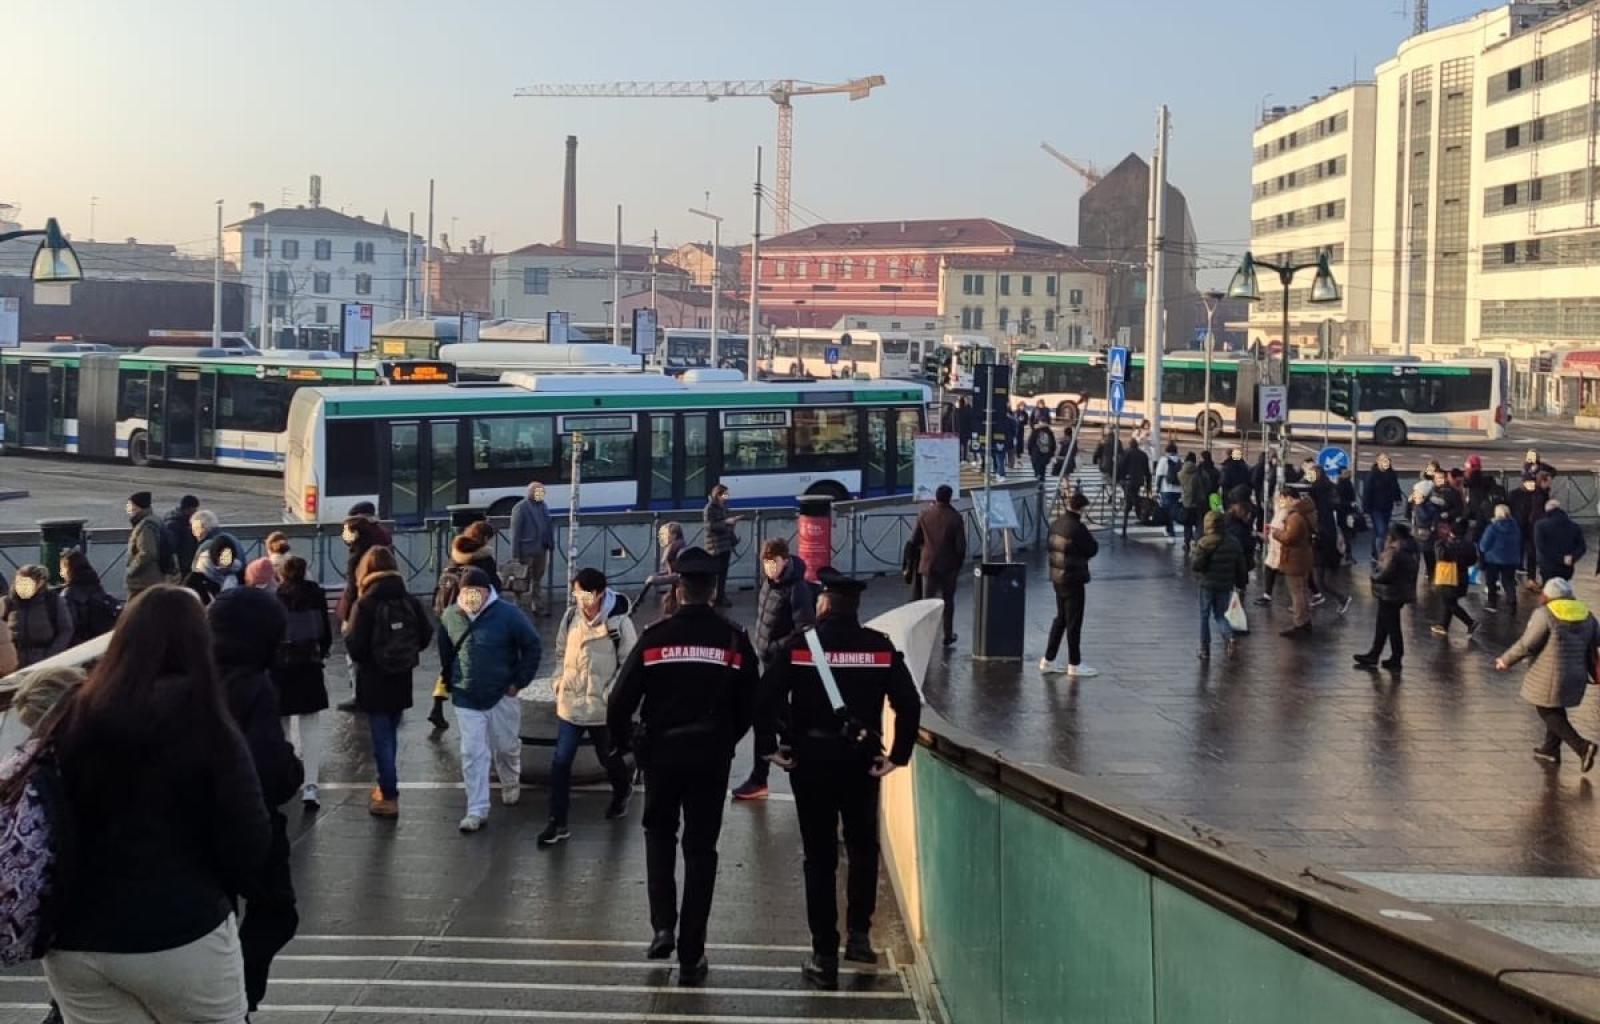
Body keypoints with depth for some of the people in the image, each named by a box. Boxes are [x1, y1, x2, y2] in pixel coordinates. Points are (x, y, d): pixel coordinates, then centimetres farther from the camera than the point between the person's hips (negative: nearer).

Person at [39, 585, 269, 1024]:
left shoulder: (68, 719, -2)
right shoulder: (205, 723, -11)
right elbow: (247, 840, -11)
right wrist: (219, 894, 7)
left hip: (70, 939, 4)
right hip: (179, 934, -4)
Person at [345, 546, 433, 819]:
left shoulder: (364, 605, -16)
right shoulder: (410, 602, -4)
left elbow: (355, 645, -19)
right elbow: (426, 636, -2)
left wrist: (362, 658, 3)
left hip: (374, 681, -4)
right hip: (401, 681, 5)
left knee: (382, 738, 2)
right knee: (391, 735, 20)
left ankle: (390, 797, 3)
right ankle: (387, 786, 32)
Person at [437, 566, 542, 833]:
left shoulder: (508, 615, -14)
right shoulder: (450, 617, -3)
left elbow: (532, 647, -6)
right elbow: (445, 652, 14)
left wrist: (519, 681, -8)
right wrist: (450, 681, 11)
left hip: (502, 695, -2)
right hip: (466, 699, 2)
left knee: (506, 746, 15)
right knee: (472, 754, -1)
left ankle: (511, 786, 45)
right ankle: (477, 811, 4)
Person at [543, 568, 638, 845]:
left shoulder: (619, 622, -17)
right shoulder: (571, 616, -2)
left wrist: (613, 694, -17)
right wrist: (560, 681, 4)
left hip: (604, 707, -3)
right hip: (570, 704, 3)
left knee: (609, 758, 18)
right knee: (560, 762, -1)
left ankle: (622, 791, 50)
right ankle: (557, 822, 8)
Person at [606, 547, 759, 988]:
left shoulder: (654, 637, -8)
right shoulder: (734, 640, -6)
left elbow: (621, 700, -8)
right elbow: (748, 705, -2)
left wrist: (624, 741, 10)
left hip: (661, 752, 0)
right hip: (711, 756, 0)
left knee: (659, 834, 23)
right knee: (700, 850, 8)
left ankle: (663, 925, 9)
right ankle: (690, 956, 8)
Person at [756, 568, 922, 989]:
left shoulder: (798, 646, -8)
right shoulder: (881, 647, -3)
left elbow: (767, 697, -15)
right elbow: (909, 704, -7)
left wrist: (769, 746, -4)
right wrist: (898, 754, 1)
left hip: (810, 760, -1)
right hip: (862, 760, 1)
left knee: (820, 857, 6)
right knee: (863, 848, 22)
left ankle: (825, 957, 9)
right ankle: (858, 934, 18)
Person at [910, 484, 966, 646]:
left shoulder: (924, 513, -5)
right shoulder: (955, 517, -13)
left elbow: (914, 540, 2)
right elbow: (960, 545, -11)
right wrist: (960, 563, 5)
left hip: (929, 564, 1)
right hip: (949, 565, -1)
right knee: (948, 600, 14)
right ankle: (948, 636, 20)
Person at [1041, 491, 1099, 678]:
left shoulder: (1056, 524, 5)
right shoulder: (1077, 528, -20)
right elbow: (1092, 549, -11)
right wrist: (1091, 540, 7)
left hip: (1057, 578, 8)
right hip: (1073, 579, -8)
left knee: (1061, 618, 19)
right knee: (1074, 622, 1)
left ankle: (1048, 660, 23)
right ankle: (1074, 665, 9)